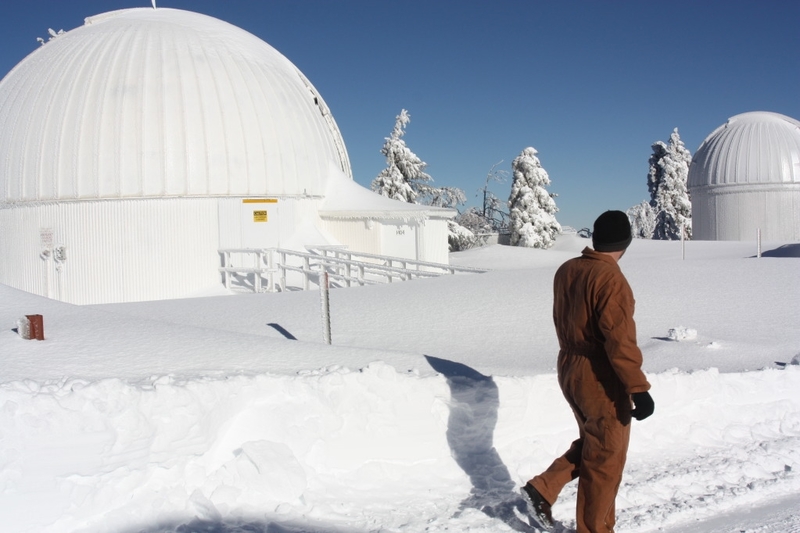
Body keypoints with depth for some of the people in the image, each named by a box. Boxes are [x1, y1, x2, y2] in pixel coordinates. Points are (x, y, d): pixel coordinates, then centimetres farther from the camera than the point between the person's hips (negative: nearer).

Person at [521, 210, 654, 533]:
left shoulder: (566, 270, 3)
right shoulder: (611, 279, -22)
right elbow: (620, 341, -25)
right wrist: (638, 389, -20)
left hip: (569, 370, 8)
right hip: (602, 381, -8)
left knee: (590, 444, 25)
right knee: (604, 459, 8)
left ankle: (543, 489, 18)